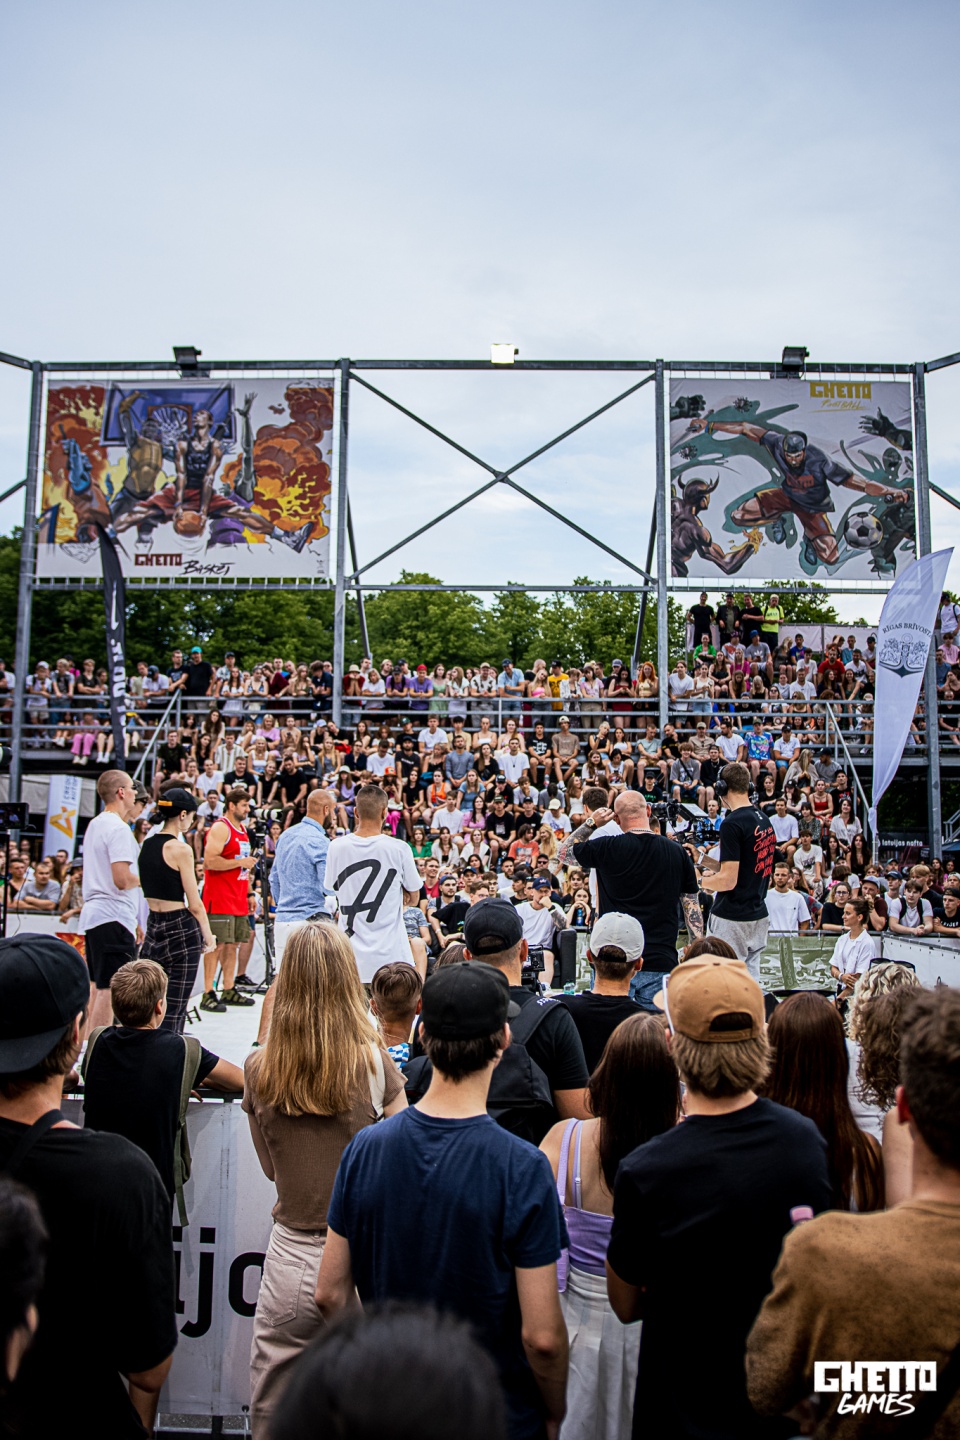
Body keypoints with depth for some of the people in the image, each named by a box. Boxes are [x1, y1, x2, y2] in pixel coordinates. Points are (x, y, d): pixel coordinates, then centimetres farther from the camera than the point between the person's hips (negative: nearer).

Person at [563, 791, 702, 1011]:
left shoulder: (607, 848, -6)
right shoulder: (678, 853, 2)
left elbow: (563, 853, 12)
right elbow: (692, 909, 6)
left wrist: (590, 823, 13)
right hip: (660, 962, 2)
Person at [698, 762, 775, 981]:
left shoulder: (732, 823, -17)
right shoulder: (765, 820, 10)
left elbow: (728, 881, -20)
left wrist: (703, 881, -2)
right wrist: (717, 873, 21)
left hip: (731, 918, -9)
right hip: (759, 915, 9)